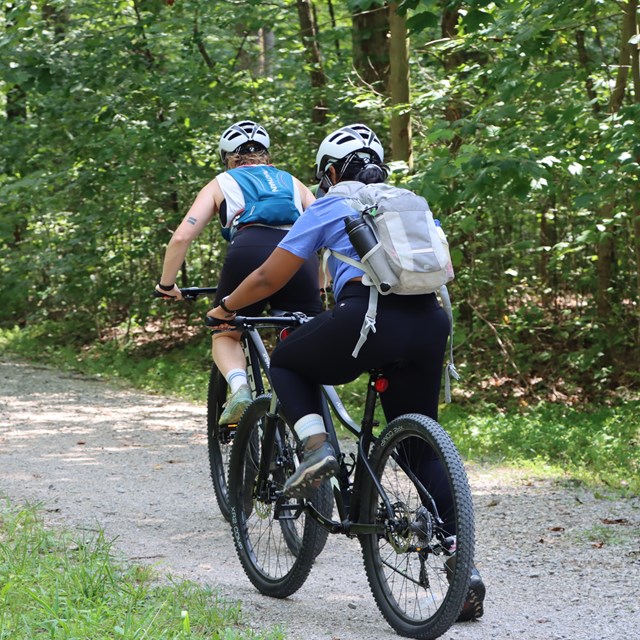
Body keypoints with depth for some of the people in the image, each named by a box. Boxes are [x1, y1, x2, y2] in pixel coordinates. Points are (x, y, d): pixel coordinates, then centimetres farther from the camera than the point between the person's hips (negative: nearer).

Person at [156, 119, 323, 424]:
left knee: (225, 335, 21)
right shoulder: (292, 183, 34)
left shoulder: (221, 184, 28)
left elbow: (182, 237, 16)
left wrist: (166, 285, 28)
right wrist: (324, 283, 36)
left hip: (249, 252, -1)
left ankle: (239, 386, -8)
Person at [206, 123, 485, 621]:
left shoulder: (329, 208, 15)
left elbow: (269, 278, 15)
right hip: (429, 321, 5)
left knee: (286, 364, 24)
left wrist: (225, 309, 32)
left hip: (367, 317, -5)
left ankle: (316, 447, -2)